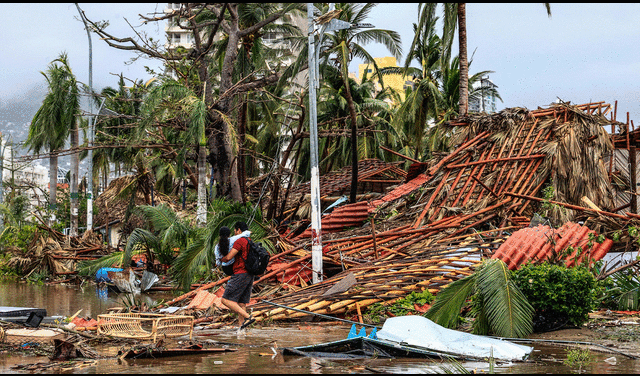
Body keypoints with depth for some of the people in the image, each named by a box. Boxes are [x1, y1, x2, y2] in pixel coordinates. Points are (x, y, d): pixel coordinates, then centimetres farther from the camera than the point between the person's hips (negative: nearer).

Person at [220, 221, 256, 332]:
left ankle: (248, 317, -19)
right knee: (241, 304, 8)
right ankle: (240, 328, 3)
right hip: (250, 276, 9)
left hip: (240, 274, -9)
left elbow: (228, 257, -13)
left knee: (226, 300, -8)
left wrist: (221, 260, 8)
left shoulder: (240, 241, -10)